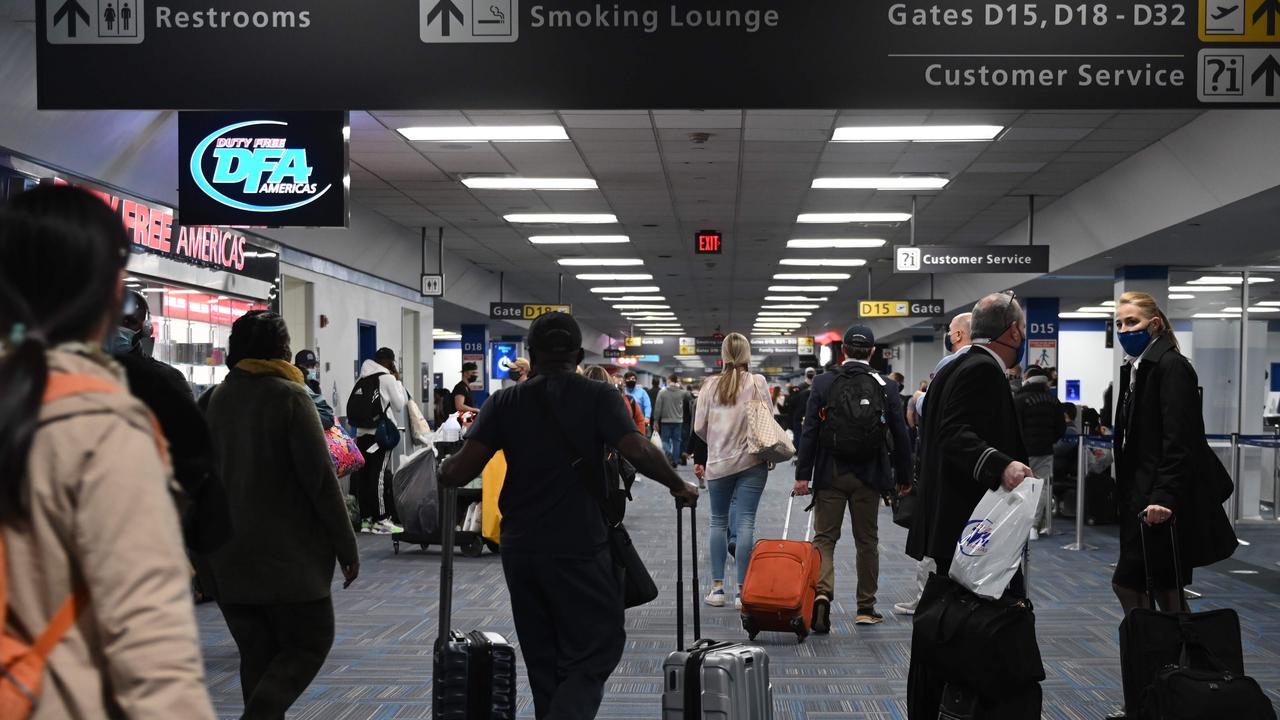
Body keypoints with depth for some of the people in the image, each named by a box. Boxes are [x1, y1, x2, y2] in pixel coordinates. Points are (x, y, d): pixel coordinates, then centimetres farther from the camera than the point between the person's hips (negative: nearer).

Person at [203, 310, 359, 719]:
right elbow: (320, 478, -14)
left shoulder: (215, 400, 8)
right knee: (309, 644, 4)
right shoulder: (289, 396, -11)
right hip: (288, 551, -6)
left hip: (229, 554, 6)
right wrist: (346, 546, -8)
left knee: (257, 654, 12)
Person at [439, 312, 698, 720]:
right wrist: (678, 486, 0)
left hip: (520, 549, 4)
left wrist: (443, 474, 18)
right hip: (580, 549, -3)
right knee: (596, 651, 3)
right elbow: (638, 451, -16)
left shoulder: (505, 402, 3)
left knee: (543, 659, 16)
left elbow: (459, 471, -4)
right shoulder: (598, 397, -3)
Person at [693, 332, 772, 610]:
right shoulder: (757, 383, -5)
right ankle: (742, 590, 0)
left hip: (718, 462, 1)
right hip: (752, 461, -1)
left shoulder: (711, 384, -3)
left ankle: (717, 587, 13)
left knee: (718, 521, 13)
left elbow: (699, 426, 0)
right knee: (746, 522, 1)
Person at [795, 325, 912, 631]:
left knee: (824, 537, 6)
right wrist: (903, 477, 10)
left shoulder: (823, 383, -4)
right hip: (869, 477, 1)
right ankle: (866, 608, 19)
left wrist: (803, 474, -4)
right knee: (867, 541, 12)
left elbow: (809, 431, -6)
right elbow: (901, 435, 0)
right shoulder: (886, 387, -2)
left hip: (830, 476, -1)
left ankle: (821, 593, -16)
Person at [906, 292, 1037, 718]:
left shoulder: (952, 368, 17)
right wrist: (1001, 465, -39)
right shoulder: (984, 370, -13)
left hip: (941, 535, 11)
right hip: (972, 533, -11)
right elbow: (957, 435, -25)